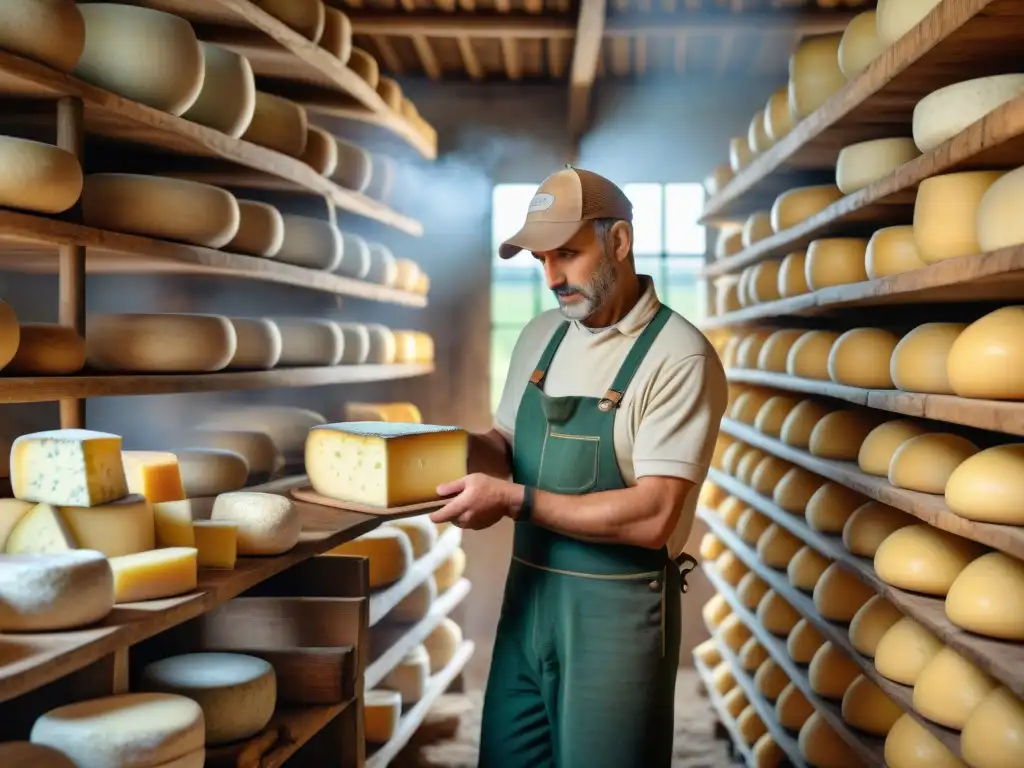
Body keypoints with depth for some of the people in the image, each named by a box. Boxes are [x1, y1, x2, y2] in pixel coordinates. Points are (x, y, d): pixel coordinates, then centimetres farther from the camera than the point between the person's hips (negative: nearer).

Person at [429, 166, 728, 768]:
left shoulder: (679, 356, -16)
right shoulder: (540, 337, 7)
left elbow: (652, 517, -22)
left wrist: (514, 501, -24)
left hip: (619, 608, -6)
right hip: (529, 593, 6)